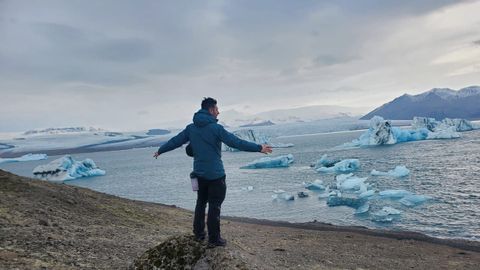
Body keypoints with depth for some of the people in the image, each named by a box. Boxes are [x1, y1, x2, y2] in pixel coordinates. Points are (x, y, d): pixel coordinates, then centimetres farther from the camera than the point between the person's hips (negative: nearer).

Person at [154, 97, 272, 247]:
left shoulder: (191, 128, 3)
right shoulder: (216, 128, -15)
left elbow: (175, 141, 11)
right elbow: (236, 142, -19)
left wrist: (160, 151, 27)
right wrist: (259, 148, -14)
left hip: (199, 173, 6)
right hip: (215, 174, -6)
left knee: (201, 203, 19)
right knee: (214, 206, 1)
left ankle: (198, 233, 28)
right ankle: (214, 239, 7)